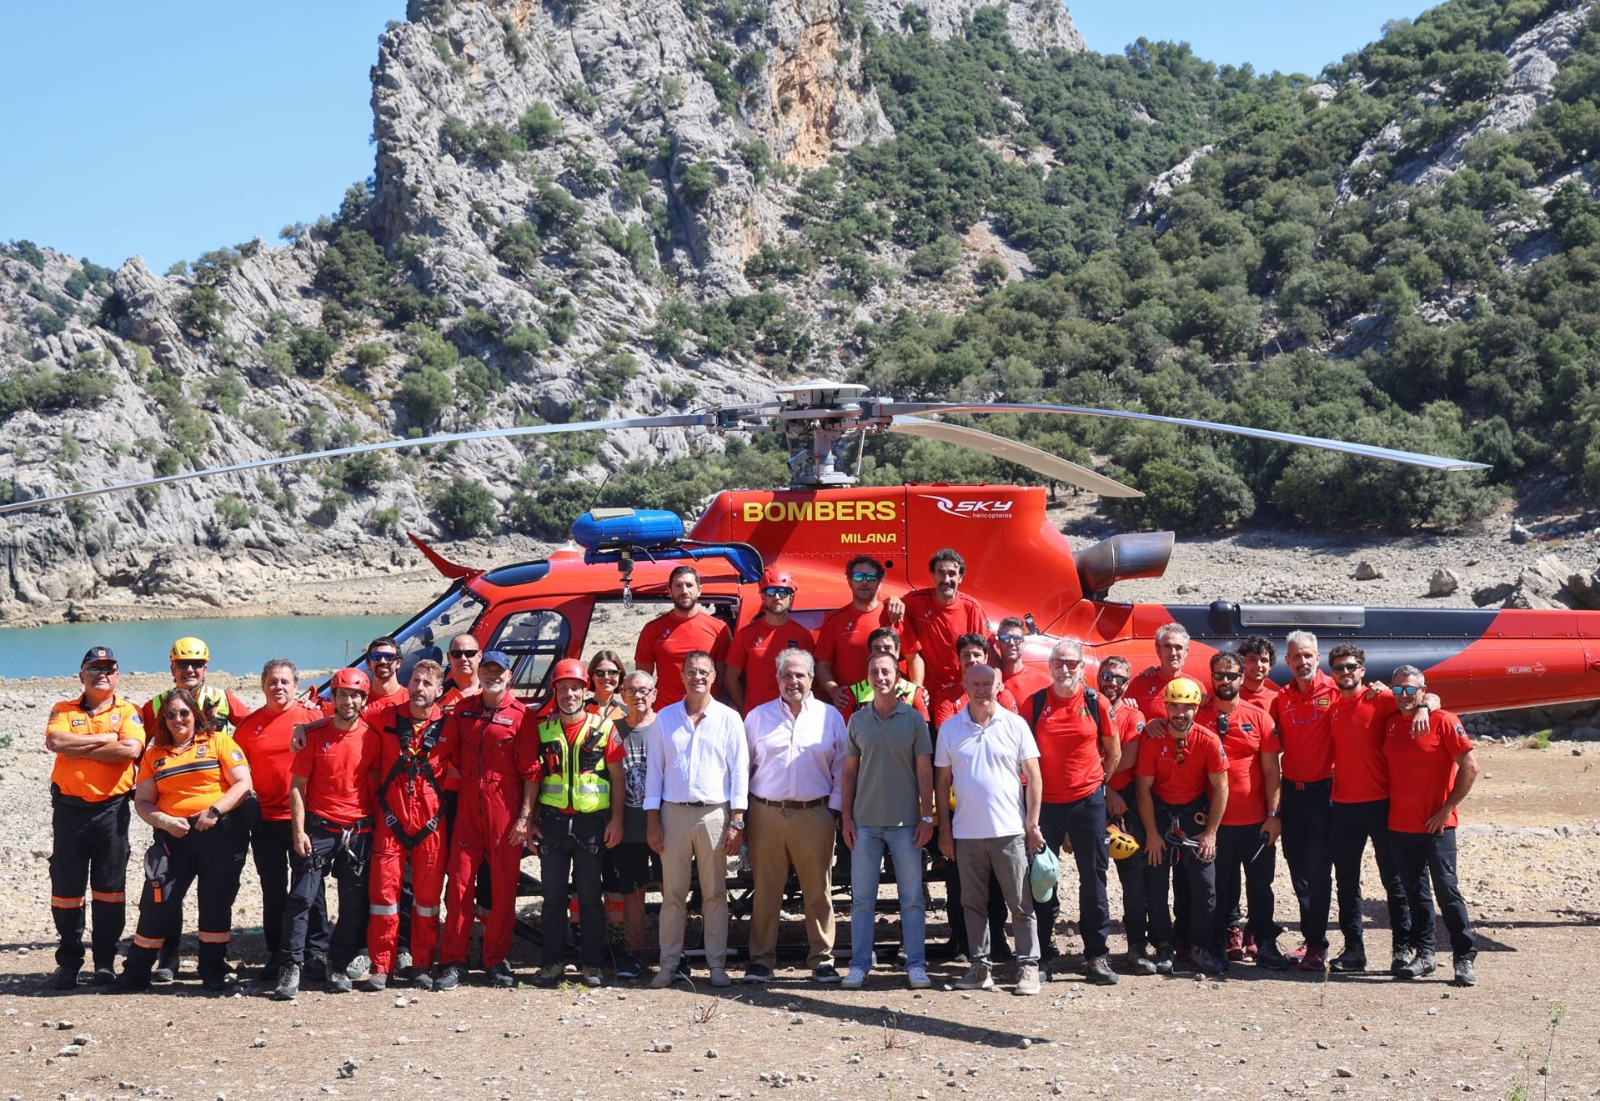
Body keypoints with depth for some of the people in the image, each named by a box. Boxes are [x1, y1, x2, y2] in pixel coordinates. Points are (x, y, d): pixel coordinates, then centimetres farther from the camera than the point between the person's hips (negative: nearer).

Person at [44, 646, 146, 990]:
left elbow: (131, 749, -16)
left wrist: (79, 748, -11)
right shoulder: (64, 711, 9)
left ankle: (105, 962, 11)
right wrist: (104, 739, -11)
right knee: (66, 887, 4)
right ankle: (68, 962, 13)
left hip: (111, 809, -1)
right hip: (69, 808, 1)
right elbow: (55, 741, -13)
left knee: (109, 888, 3)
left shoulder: (128, 712, 5)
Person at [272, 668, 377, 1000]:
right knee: (301, 897, -8)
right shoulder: (314, 735, -2)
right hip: (318, 829, -2)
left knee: (354, 904, 5)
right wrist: (298, 830, -8)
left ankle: (339, 966, 17)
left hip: (358, 832, 2)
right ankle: (290, 968, -3)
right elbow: (298, 786, 0)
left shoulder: (372, 738, 3)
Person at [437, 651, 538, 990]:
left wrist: (526, 816, -10)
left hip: (505, 809, -3)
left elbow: (530, 770, -5)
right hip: (467, 806, 3)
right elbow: (448, 755, 18)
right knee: (459, 883, 1)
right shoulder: (462, 710, 9)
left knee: (504, 886, 3)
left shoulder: (520, 714, -3)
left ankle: (496, 960, 13)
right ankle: (453, 962, 7)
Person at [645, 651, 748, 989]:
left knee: (715, 893, 4)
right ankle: (669, 964, 8)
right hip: (673, 812, 1)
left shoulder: (728, 718, 4)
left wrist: (737, 822, -3)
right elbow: (654, 770, 8)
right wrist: (652, 819, 2)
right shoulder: (665, 718, 7)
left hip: (715, 812, -1)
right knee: (672, 893, 2)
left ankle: (717, 964, 9)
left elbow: (739, 771, 3)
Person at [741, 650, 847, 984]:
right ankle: (761, 959, 9)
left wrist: (834, 810, 2)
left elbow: (841, 768, 10)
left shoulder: (830, 716, 8)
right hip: (766, 815, 0)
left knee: (818, 891, 2)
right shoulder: (758, 717, 10)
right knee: (764, 891, 2)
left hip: (814, 815, 0)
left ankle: (822, 959, 9)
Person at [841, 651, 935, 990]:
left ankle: (916, 965, 7)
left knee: (912, 897, 2)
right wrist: (846, 817, 4)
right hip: (865, 822, 2)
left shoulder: (914, 719, 1)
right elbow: (849, 772, 9)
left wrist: (927, 816, -4)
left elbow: (924, 771, 1)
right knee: (862, 898, 4)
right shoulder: (857, 720, 6)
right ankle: (859, 965, 9)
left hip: (905, 822, -2)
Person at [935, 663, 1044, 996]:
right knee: (973, 903, 8)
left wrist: (1032, 824, -4)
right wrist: (944, 829, 6)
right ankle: (980, 966, 16)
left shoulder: (1015, 725, 0)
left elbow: (1033, 778, 2)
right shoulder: (950, 729, 5)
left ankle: (1028, 966, 6)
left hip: (1010, 831, -2)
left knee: (1021, 903, 0)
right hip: (966, 832, 2)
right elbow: (942, 782, 10)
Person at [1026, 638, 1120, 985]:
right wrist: (1032, 785, 2)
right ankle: (1041, 954, 17)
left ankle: (1097, 955, 11)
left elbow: (1114, 752, 9)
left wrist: (1097, 781, 7)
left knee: (1093, 877, 4)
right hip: (1045, 802, 1)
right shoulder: (1034, 704, -1)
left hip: (1087, 801, 0)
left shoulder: (1095, 703, -1)